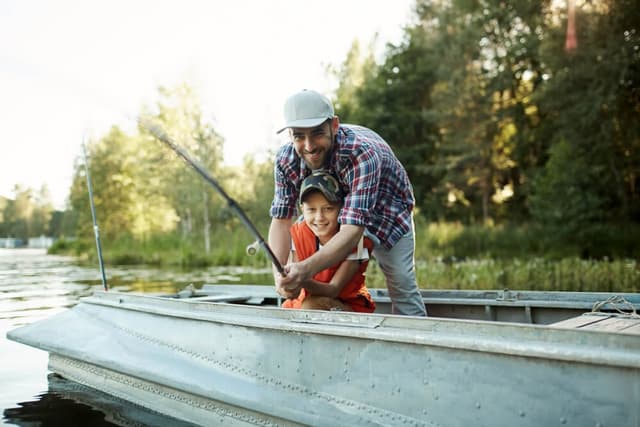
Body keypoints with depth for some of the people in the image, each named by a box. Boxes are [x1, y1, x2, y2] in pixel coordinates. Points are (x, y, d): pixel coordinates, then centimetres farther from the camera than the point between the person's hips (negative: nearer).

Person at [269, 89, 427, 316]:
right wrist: (279, 274, -40)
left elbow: (353, 231, -48)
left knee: (402, 286, -5)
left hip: (386, 214, -4)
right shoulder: (286, 158, -26)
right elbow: (281, 220, -22)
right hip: (333, 217, 4)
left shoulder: (362, 153, -42)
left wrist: (307, 268, -63)